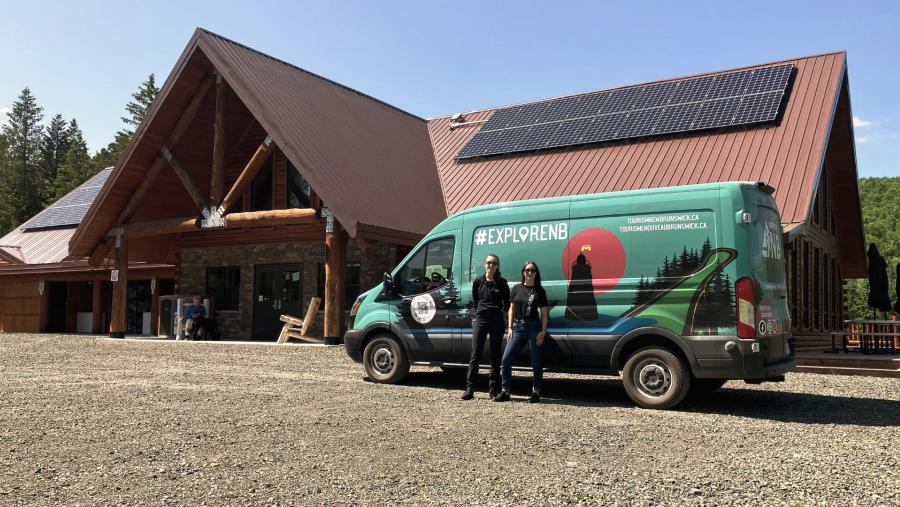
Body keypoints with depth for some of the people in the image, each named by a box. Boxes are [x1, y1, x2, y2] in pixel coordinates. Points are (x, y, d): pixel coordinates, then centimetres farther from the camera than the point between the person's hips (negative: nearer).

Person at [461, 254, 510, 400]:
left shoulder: (502, 283, 2)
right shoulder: (478, 282, 4)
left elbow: (506, 303, 10)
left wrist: (501, 313, 1)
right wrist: (481, 312, 11)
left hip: (497, 321, 0)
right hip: (480, 320, 0)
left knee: (495, 356, 5)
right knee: (475, 355, -5)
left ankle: (494, 389, 12)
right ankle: (470, 388, -5)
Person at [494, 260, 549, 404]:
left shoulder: (539, 291, 3)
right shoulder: (517, 289, 10)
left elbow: (544, 313, 3)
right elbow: (512, 309, 13)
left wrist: (543, 331, -6)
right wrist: (510, 328, 5)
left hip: (533, 327, -3)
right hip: (518, 327, 3)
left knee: (536, 362, 2)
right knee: (506, 359, -4)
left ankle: (536, 392, 14)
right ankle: (505, 392, 5)